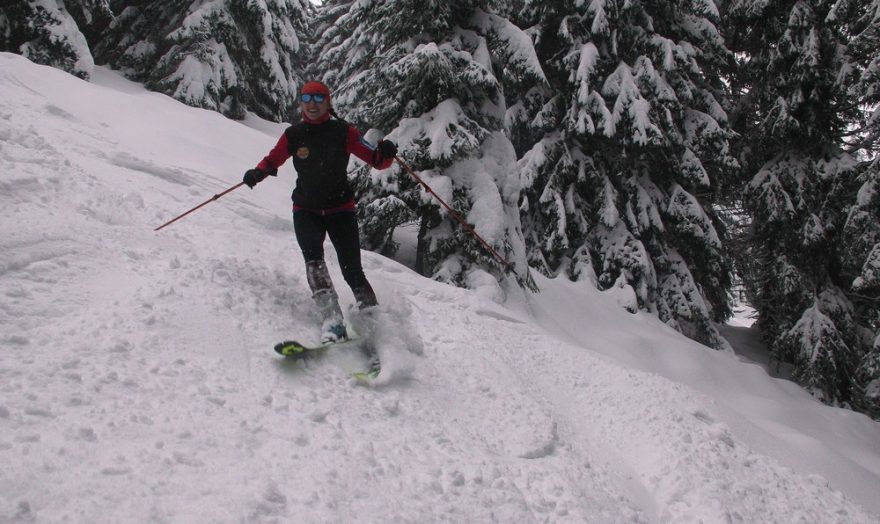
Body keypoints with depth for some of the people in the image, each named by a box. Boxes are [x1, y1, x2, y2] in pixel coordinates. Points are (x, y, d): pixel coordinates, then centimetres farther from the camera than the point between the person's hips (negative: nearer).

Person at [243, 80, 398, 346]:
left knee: (352, 270, -6)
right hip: (306, 210, 1)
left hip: (340, 208, -1)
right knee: (313, 258, -24)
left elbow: (376, 160, -3)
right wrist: (258, 173, -8)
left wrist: (385, 153, -25)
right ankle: (332, 321, -31)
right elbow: (273, 159, 14)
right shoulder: (294, 135, 3)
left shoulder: (343, 131, -1)